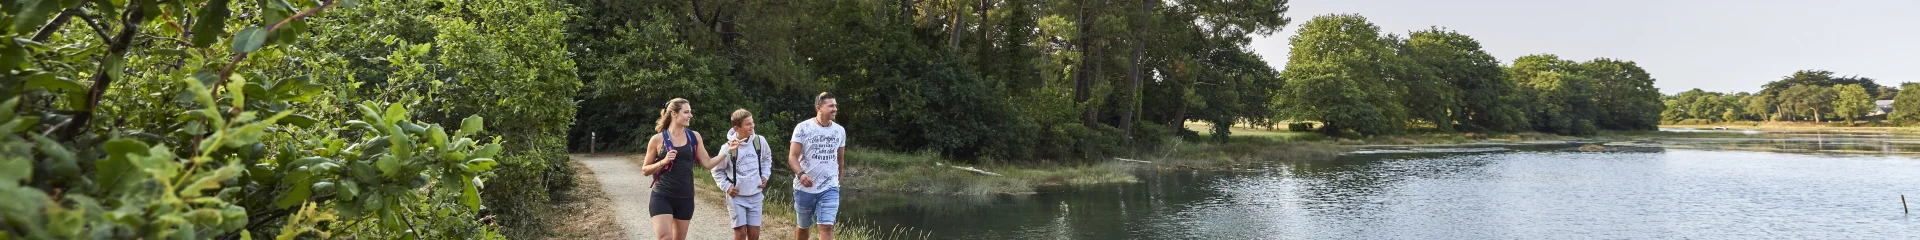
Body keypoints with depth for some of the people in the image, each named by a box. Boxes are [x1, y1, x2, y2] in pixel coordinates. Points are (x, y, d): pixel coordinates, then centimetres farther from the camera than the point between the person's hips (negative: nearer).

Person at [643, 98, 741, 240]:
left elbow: (707, 163, 5)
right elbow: (645, 170, 1)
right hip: (662, 197, -4)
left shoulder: (694, 137, 5)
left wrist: (727, 150, -5)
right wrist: (663, 161, -15)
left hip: (685, 199, 4)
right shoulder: (658, 139, -5)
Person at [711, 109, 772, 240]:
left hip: (755, 195, 3)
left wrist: (765, 176, 7)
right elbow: (717, 170, 1)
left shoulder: (760, 141, -6)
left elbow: (767, 158, 17)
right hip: (736, 196, -3)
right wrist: (726, 186, -8)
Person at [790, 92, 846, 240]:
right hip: (804, 188, -1)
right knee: (803, 226, 16)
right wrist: (801, 174, -29)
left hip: (829, 188, 1)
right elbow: (792, 156, -12)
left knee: (827, 227, -12)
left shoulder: (840, 131, 4)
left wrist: (838, 179, 25)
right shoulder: (803, 128, -8)